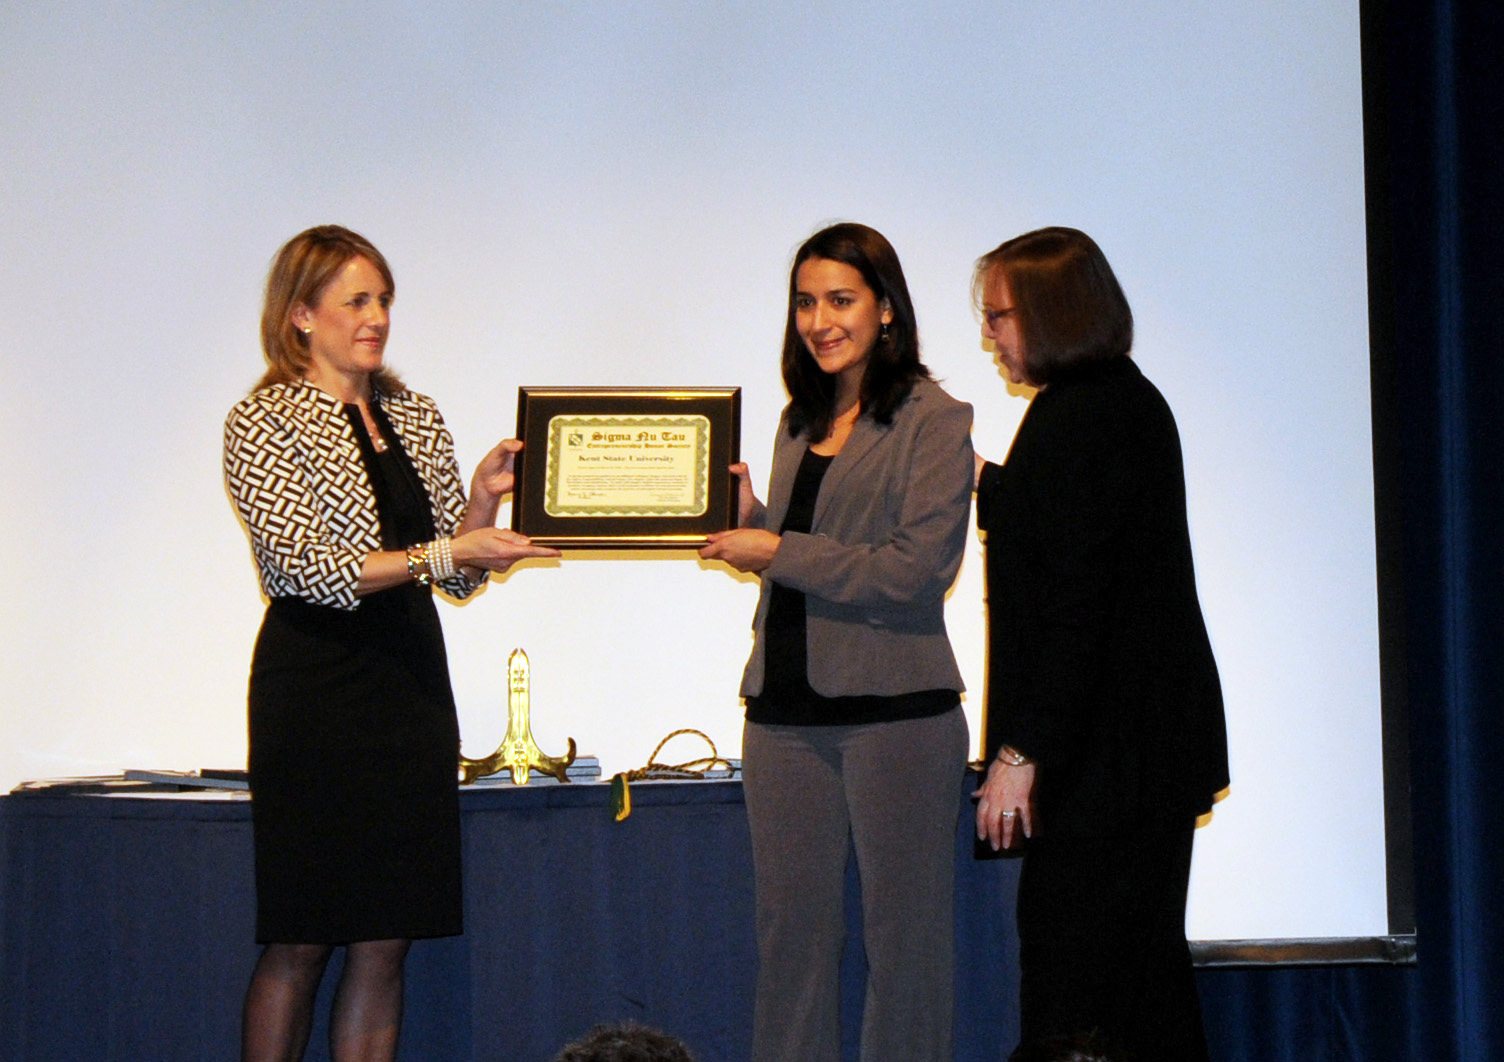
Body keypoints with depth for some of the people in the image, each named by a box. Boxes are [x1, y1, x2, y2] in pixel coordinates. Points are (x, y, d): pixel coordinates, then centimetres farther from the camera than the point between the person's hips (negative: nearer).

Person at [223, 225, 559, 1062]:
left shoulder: (416, 418, 13)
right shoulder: (264, 424, -5)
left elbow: (459, 577, 13)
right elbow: (303, 564, -16)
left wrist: (482, 499, -6)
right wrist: (438, 553, -24)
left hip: (410, 678, 6)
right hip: (317, 686, -6)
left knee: (388, 937, 4)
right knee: (300, 939, -1)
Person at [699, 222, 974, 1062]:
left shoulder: (934, 421, -5)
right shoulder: (801, 423, 16)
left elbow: (916, 569, -13)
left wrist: (777, 551, -12)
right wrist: (748, 520, 1)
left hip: (895, 706, -6)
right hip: (786, 709, 6)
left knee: (904, 930, 2)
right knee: (792, 926, 8)